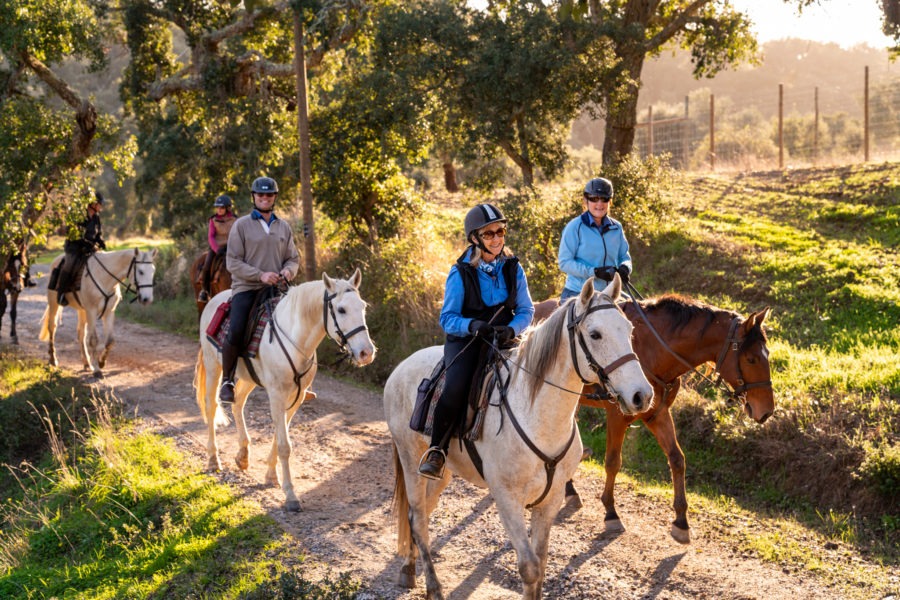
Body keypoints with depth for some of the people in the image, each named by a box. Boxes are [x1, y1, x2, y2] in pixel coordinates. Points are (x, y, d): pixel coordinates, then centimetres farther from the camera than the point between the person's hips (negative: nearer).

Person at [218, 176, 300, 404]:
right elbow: (232, 262, -3)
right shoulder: (241, 225, 3)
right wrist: (260, 275, -15)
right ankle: (227, 381, -4)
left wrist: (289, 270, -5)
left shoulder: (284, 227, 15)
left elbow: (294, 258, 19)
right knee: (235, 332, -25)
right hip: (246, 288, -4)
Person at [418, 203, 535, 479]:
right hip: (466, 340, -3)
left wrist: (511, 329, -19)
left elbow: (526, 310, 3)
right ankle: (437, 450, -14)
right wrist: (473, 325, -26)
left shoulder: (513, 269, 2)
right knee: (456, 387, -31)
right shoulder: (461, 273, -7)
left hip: (503, 338, 3)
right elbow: (447, 317, -5)